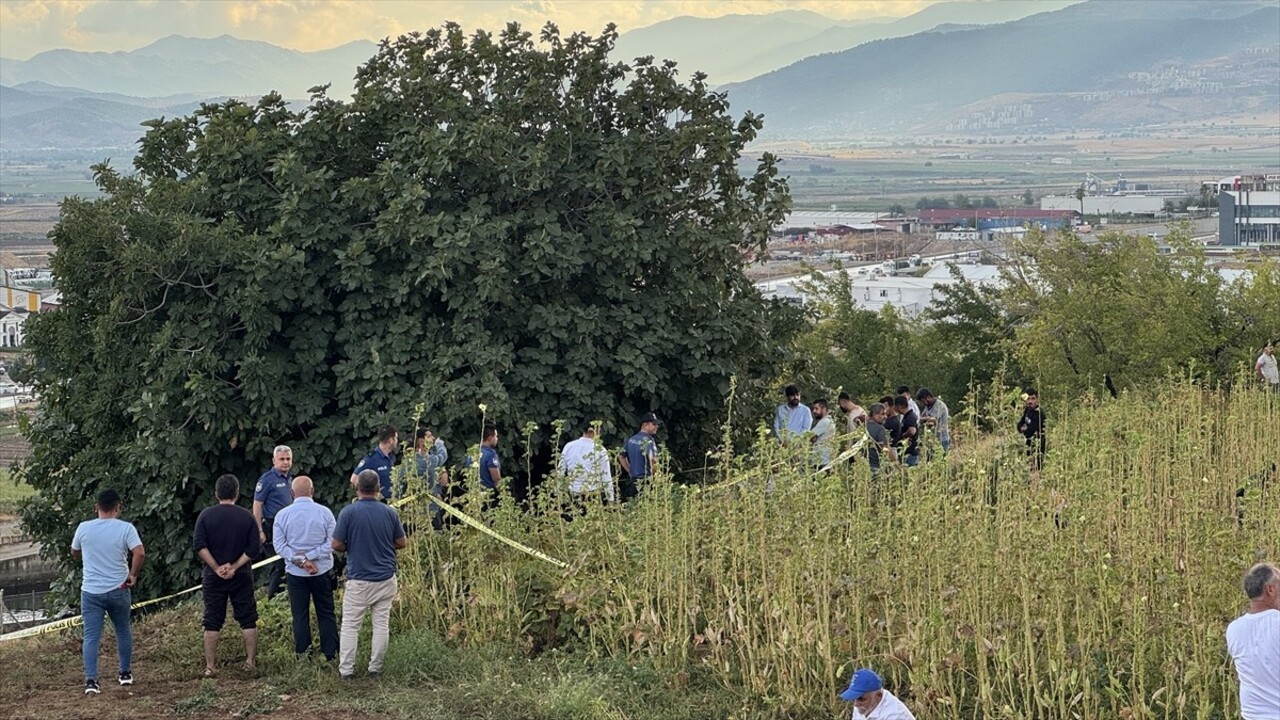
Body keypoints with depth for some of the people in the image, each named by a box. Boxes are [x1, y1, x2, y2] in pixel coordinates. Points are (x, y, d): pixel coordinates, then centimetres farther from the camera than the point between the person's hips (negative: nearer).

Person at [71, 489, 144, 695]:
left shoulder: (84, 528, -2)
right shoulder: (126, 528, -8)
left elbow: (74, 553, 14)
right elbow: (139, 553, -20)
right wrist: (133, 575, -5)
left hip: (91, 591, 0)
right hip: (118, 590, 0)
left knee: (91, 637, 0)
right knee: (123, 631, 20)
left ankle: (91, 680, -10)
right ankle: (125, 673, 28)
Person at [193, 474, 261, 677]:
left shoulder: (206, 515, -3)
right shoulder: (247, 517, -2)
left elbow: (199, 545, -11)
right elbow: (254, 548, -8)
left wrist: (217, 568, -8)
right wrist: (235, 566, -8)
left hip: (213, 577, 0)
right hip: (242, 577, 0)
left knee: (212, 622, 4)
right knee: (248, 620, 9)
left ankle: (209, 666, 3)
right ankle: (251, 661, 9)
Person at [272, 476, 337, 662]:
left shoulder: (282, 515, -5)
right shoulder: (324, 512, -7)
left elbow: (279, 546, -7)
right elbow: (332, 542, -10)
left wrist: (300, 560, -11)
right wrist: (310, 557, -11)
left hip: (295, 572, 0)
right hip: (322, 570, 0)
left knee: (300, 615, 8)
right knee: (326, 613, 10)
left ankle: (302, 654, 9)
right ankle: (330, 652, 11)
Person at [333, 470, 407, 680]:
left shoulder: (348, 512, -11)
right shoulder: (389, 512, -2)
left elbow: (337, 545, -9)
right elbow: (401, 543, 6)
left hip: (358, 579, -3)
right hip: (386, 578, 3)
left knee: (350, 625, 5)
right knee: (381, 625, 9)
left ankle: (346, 669, 5)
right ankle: (375, 668, 14)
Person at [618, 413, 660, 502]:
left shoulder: (631, 439, 14)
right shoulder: (648, 440, -12)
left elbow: (621, 456, 22)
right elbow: (652, 459, -25)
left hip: (633, 480, 8)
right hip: (645, 480, -8)